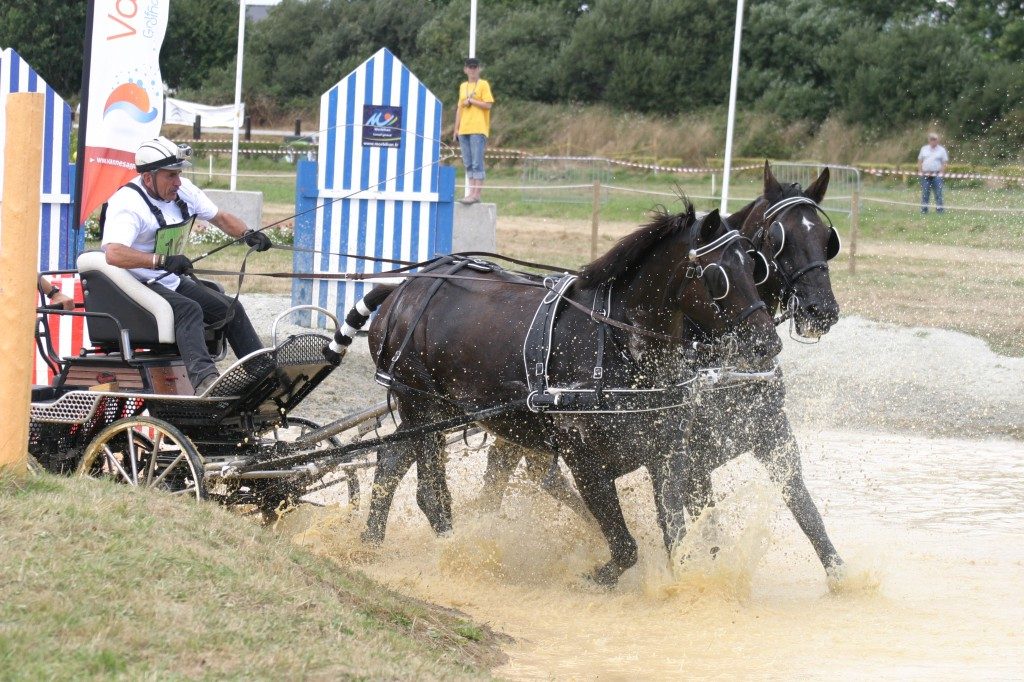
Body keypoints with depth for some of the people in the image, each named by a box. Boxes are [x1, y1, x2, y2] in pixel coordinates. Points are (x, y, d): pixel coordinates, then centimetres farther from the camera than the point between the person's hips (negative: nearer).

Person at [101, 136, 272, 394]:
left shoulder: (183, 190, 3)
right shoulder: (127, 203, -23)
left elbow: (220, 218, 16)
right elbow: (114, 254, -38)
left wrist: (247, 234, -5)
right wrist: (163, 261, -46)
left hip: (171, 281, 9)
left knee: (230, 309, 9)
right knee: (189, 309, -33)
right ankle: (203, 378, -49)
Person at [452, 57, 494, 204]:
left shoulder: (483, 85, 0)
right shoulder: (463, 87, 18)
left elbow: (488, 105, -9)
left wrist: (470, 100, -7)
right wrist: (456, 129, 15)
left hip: (478, 130, -7)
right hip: (464, 130, 7)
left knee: (477, 163, -9)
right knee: (468, 164, 6)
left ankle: (476, 194, -11)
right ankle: (472, 192, 8)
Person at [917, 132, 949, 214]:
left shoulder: (941, 150, 5)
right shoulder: (924, 149, 13)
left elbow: (944, 163, 2)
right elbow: (919, 162, 14)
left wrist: (940, 173, -8)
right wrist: (920, 172, 2)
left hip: (936, 175, -2)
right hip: (925, 175, 2)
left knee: (938, 194, -5)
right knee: (924, 194, 3)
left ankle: (939, 209, -2)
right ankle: (924, 209, 8)